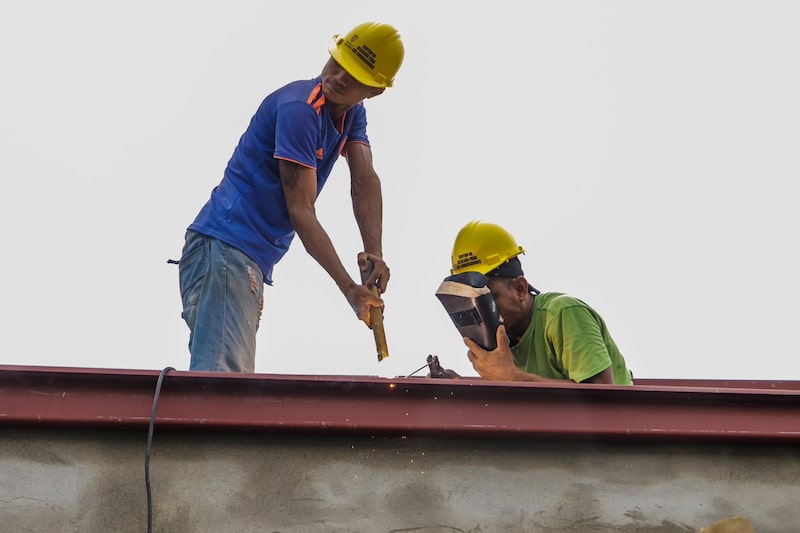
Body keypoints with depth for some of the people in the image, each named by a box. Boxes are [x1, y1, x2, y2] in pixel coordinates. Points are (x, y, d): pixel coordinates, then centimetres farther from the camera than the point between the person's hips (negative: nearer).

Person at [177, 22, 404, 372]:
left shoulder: (352, 114, 13)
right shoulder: (299, 108, -15)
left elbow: (365, 181, -1)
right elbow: (300, 210, -17)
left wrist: (374, 253, -18)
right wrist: (349, 288, -20)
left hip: (252, 263, 10)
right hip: (225, 248, -10)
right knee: (219, 381, -22)